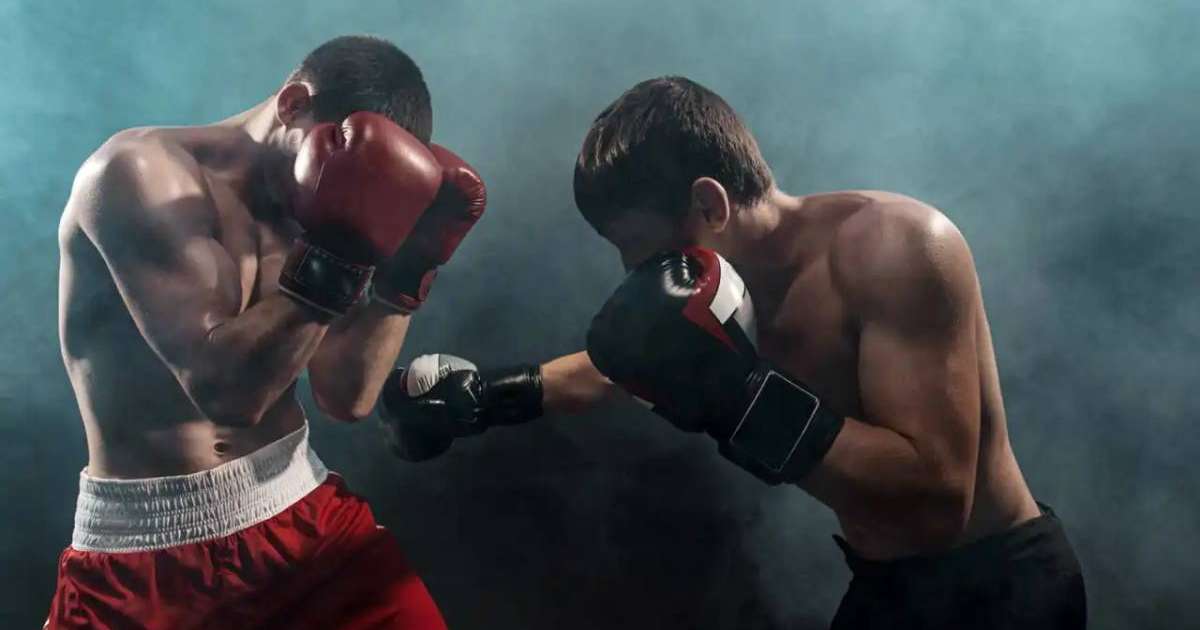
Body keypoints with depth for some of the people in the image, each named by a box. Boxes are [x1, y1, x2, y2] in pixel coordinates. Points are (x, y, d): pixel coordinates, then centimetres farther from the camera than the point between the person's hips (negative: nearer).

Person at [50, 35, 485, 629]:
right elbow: (224, 387, -23)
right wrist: (337, 256, -28)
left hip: (302, 510, 5)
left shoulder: (301, 209, 5)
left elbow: (347, 396, 2)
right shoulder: (140, 172, -13)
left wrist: (409, 265, -5)